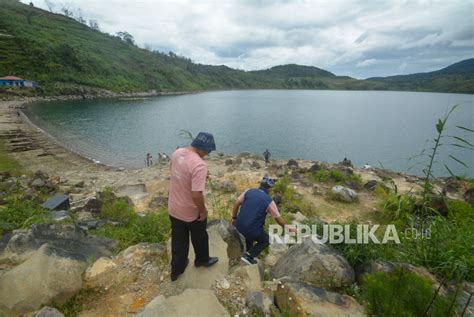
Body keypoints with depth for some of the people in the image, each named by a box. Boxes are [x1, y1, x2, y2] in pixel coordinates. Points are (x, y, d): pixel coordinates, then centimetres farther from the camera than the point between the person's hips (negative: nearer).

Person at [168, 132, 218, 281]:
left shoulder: (176, 153, -6)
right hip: (192, 212, -6)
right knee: (199, 238, 23)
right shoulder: (199, 165, -32)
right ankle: (202, 260, 49)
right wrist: (203, 211, -17)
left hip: (174, 209, 6)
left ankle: (176, 270, 42)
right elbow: (196, 194, -34)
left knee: (178, 240, 24)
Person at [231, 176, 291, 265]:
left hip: (239, 226, 5)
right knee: (266, 241, 23)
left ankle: (249, 256, 42)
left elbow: (237, 203, 3)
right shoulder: (269, 201, -8)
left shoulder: (249, 191, 2)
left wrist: (234, 218, 15)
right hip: (253, 229, -5)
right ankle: (248, 256, 11)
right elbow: (278, 219, -1)